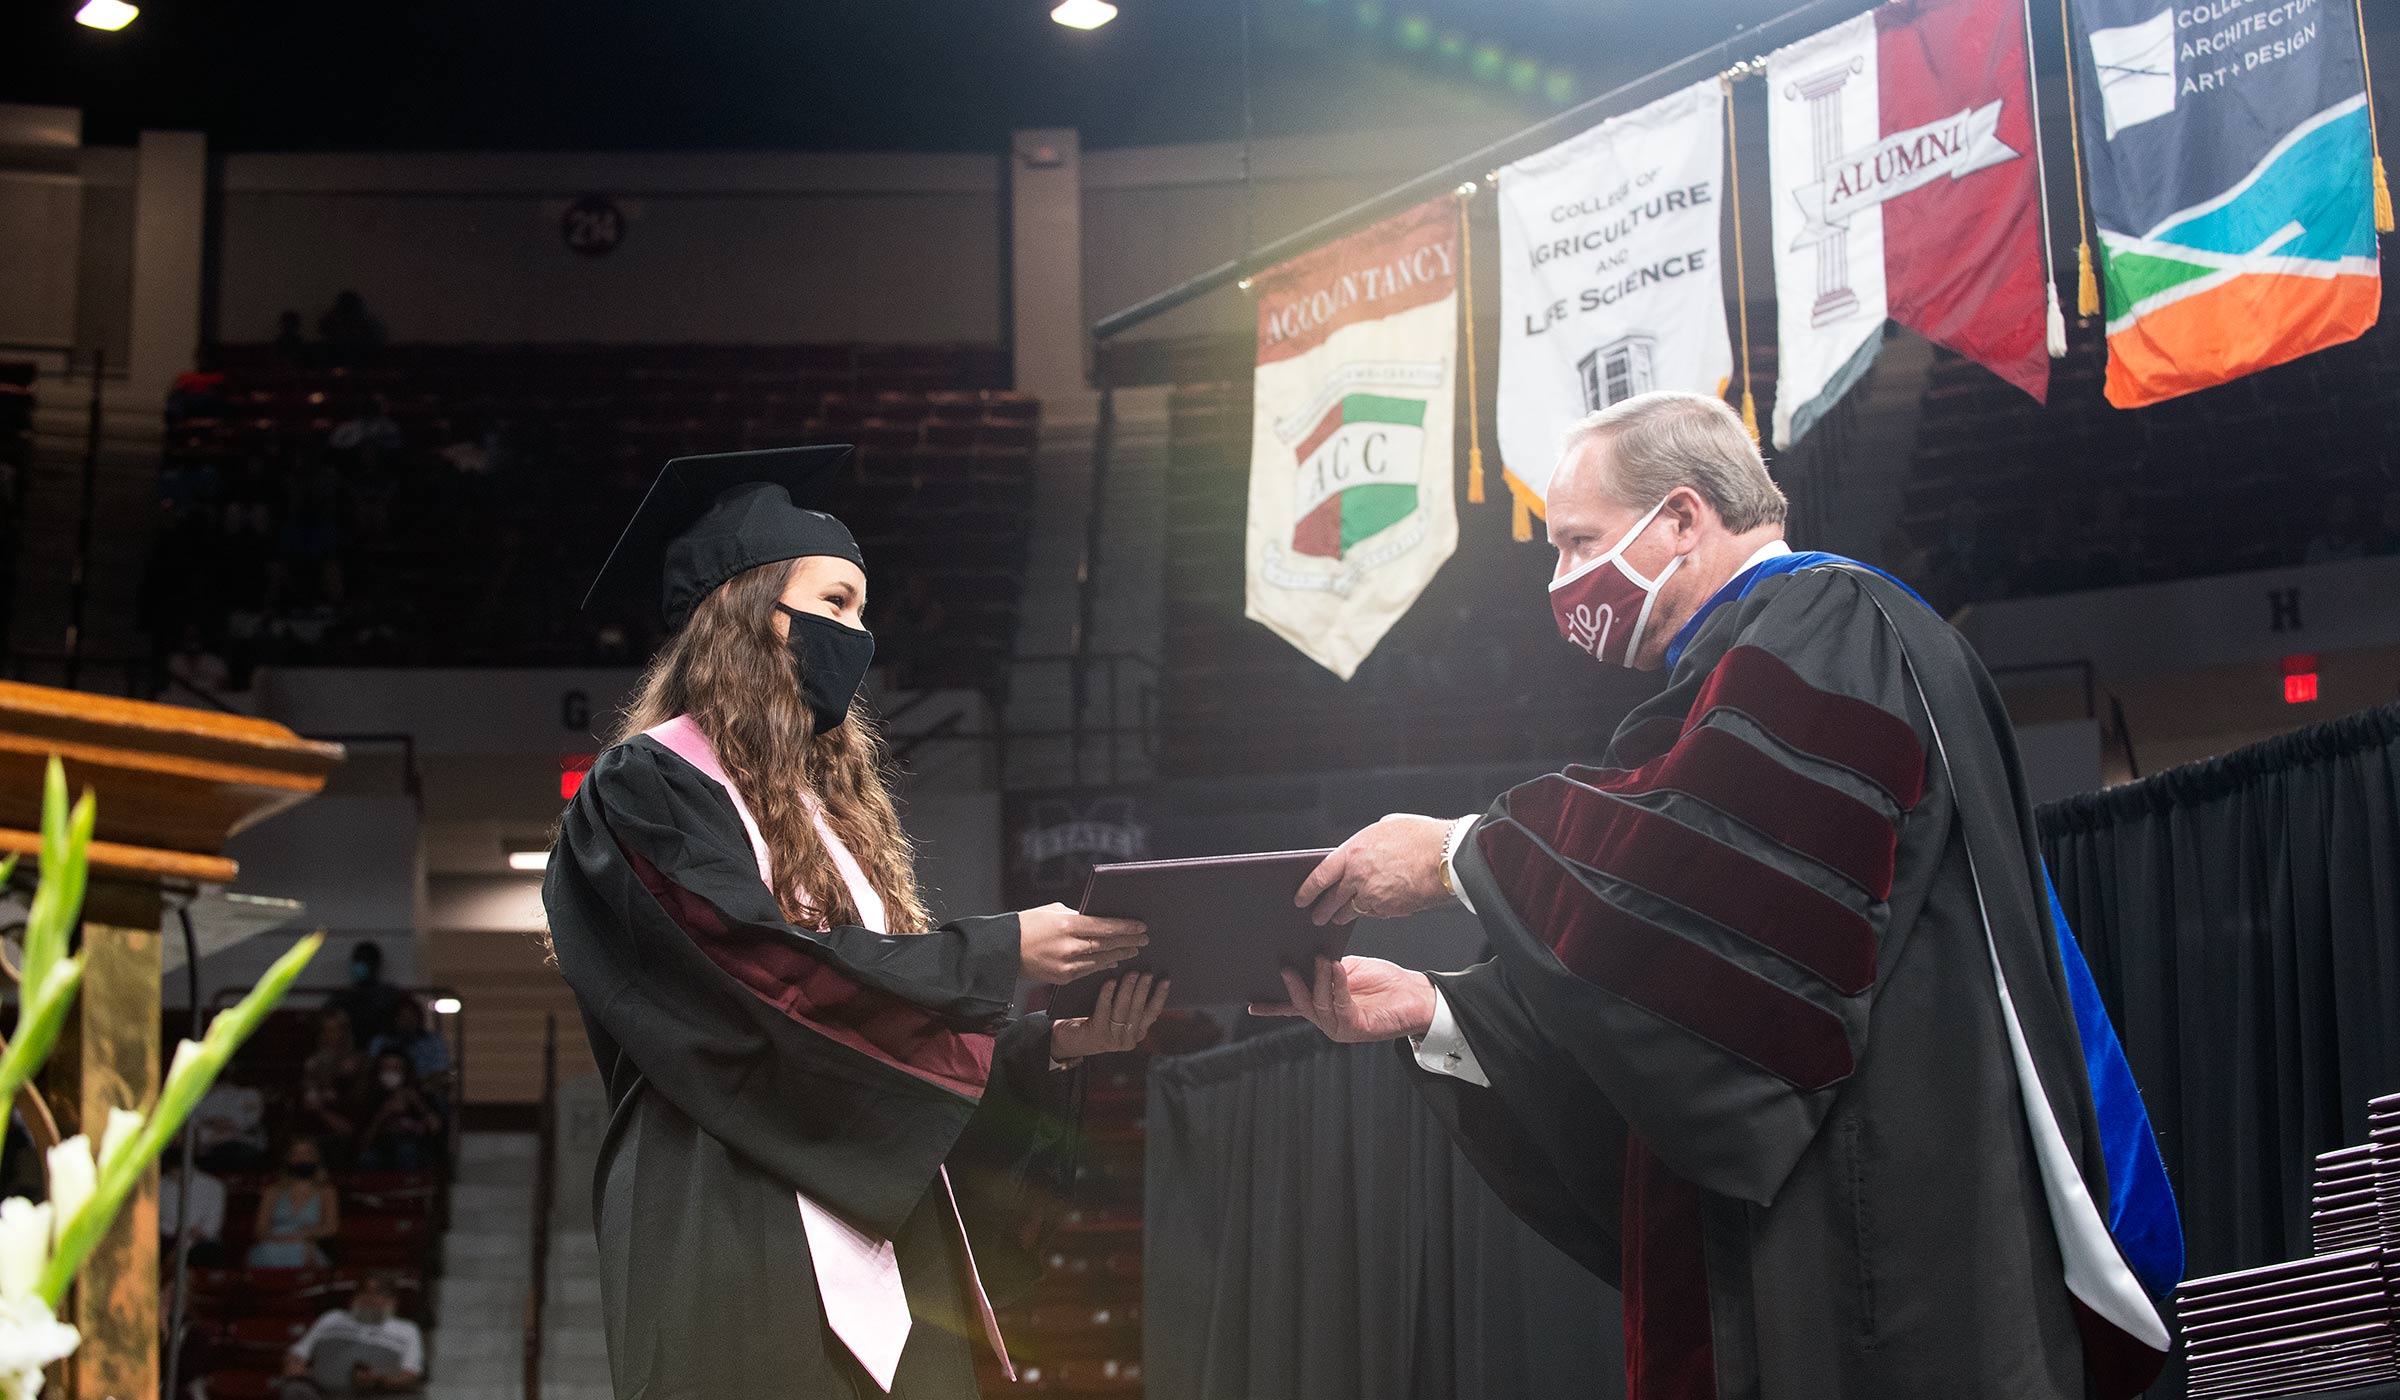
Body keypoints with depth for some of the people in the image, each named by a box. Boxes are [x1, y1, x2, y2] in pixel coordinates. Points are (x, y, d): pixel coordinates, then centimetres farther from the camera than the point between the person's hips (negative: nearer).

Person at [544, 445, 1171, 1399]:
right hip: (746, 1255, -8)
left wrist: (1058, 1043, 2)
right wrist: (998, 953, -12)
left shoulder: (828, 811, 22)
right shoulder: (649, 788, -3)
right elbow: (768, 974, -16)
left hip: (885, 1242, 8)